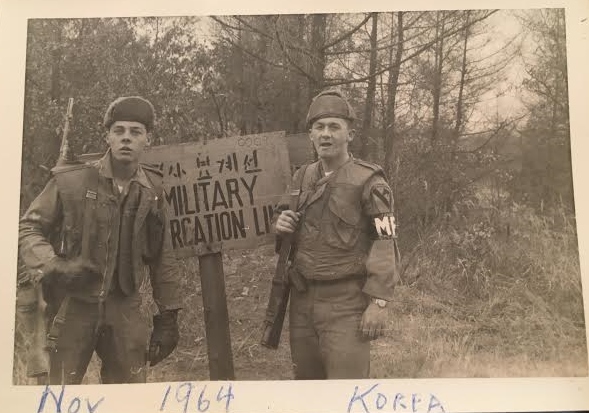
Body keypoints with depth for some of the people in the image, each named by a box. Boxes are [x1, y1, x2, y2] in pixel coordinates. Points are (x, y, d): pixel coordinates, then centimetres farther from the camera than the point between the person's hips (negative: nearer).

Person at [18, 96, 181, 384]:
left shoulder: (152, 190, 4)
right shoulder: (71, 181, -7)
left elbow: (161, 258, 10)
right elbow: (28, 228, 0)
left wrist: (168, 316, 9)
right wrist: (52, 266, -18)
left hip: (125, 309, 3)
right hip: (73, 306, -2)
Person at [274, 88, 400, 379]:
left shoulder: (368, 181, -7)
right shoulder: (301, 178, 11)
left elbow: (385, 245, -13)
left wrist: (379, 302, -19)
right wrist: (280, 226, -2)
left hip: (347, 303, -6)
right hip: (302, 300, 6)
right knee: (306, 384, 16)